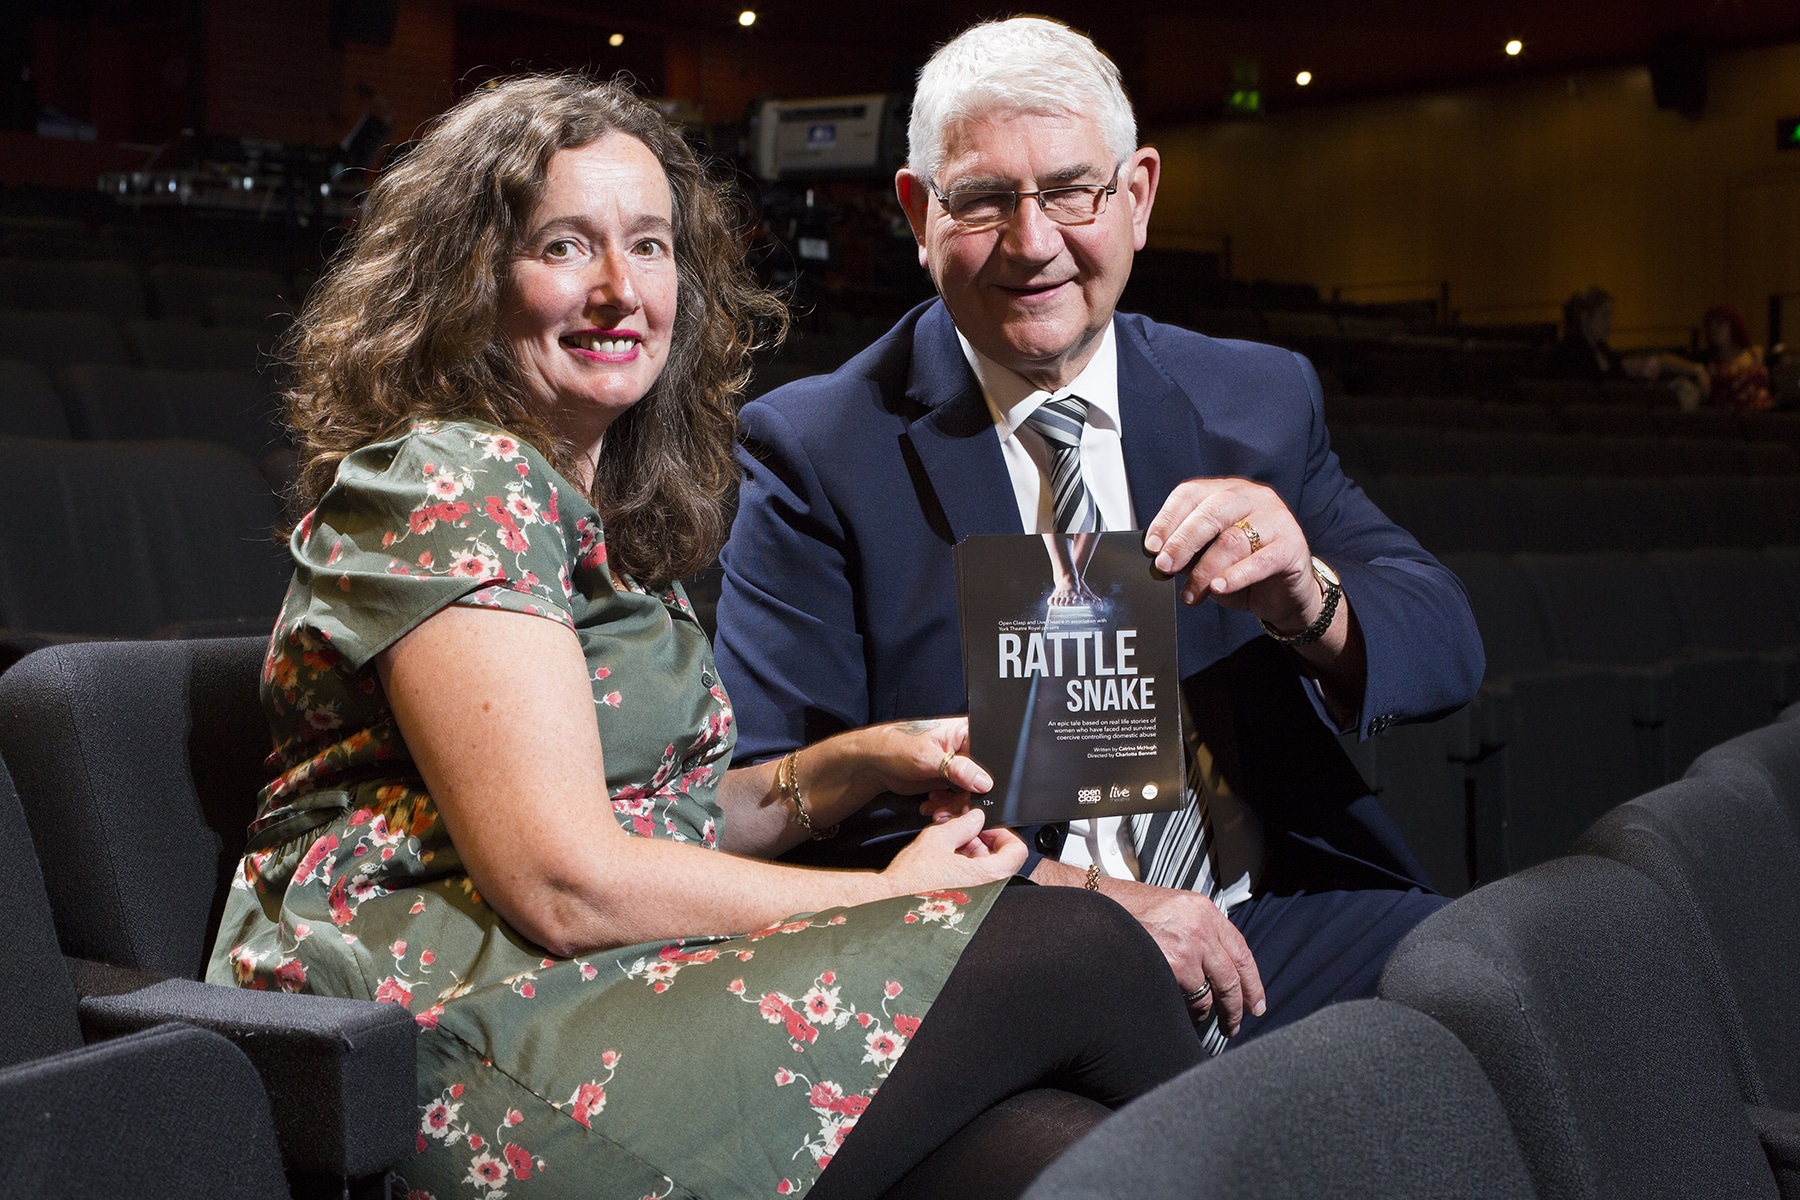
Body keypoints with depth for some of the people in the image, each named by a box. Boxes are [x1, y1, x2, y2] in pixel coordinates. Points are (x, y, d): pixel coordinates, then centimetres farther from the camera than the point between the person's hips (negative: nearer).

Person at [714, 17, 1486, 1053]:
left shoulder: (1261, 401, 13)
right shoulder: (814, 452, 2)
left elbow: (1450, 648, 8)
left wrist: (1308, 598, -17)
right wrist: (1059, 889, -17)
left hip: (1284, 923, 5)